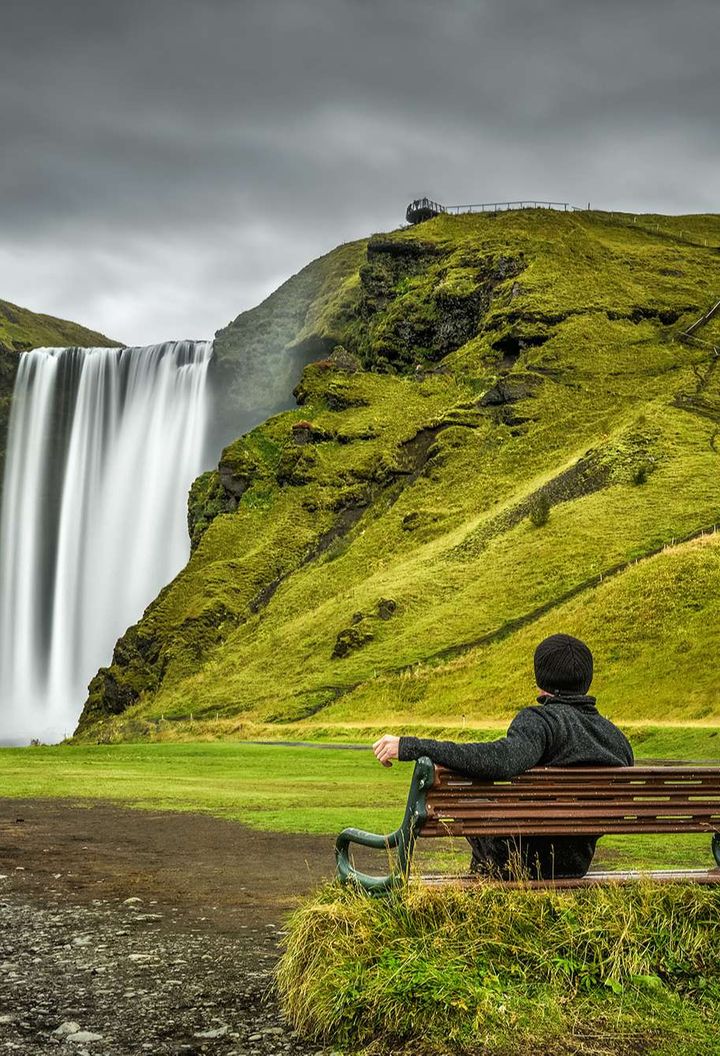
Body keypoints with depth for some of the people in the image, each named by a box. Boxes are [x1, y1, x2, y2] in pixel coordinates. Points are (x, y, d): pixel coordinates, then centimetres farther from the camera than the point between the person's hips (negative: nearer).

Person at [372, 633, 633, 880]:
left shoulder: (540, 720, -23)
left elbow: (501, 760, -43)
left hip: (523, 864, -6)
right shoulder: (618, 738, -3)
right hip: (577, 865, 6)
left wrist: (411, 747, -41)